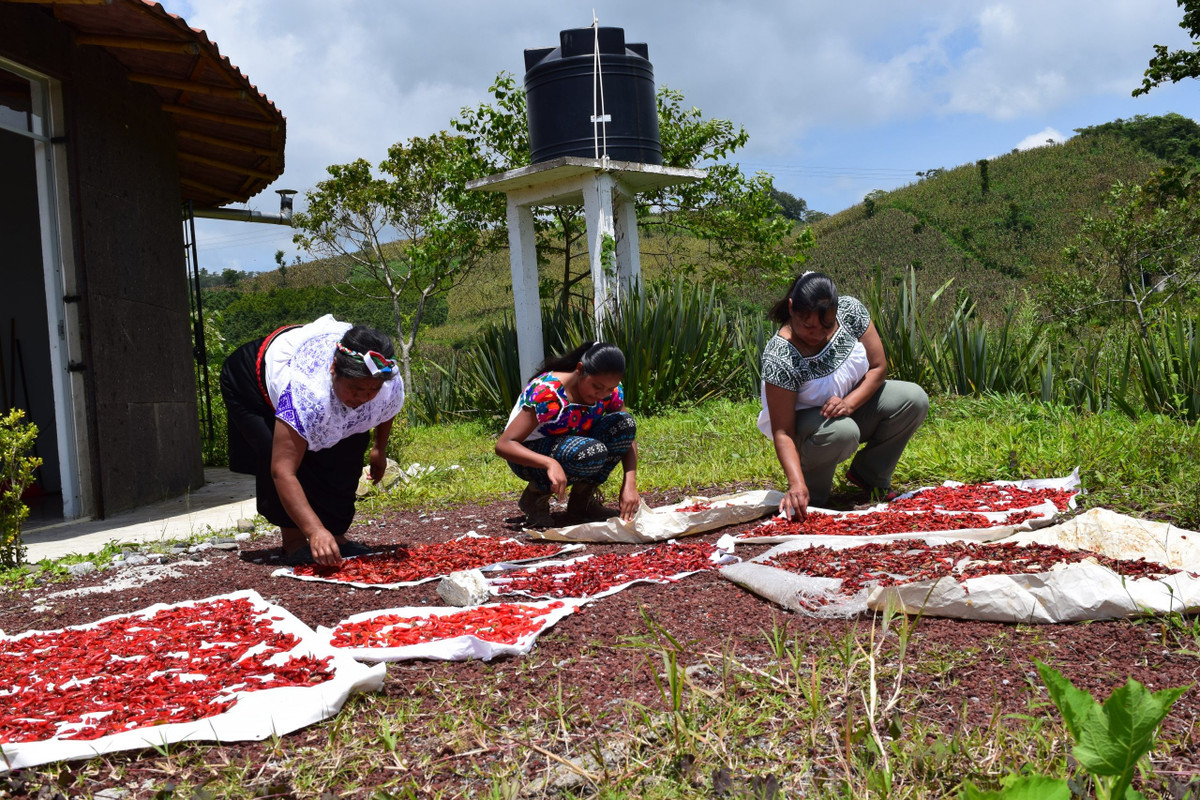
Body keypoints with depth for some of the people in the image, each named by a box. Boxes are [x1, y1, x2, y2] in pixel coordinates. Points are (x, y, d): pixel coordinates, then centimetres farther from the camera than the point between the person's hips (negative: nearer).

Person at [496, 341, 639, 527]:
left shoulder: (611, 391, -13)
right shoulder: (546, 393, -30)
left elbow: (629, 436, -6)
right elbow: (504, 445, -33)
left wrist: (630, 484, -23)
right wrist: (550, 463, -50)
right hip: (531, 454, -6)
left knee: (624, 424, -21)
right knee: (590, 452, -36)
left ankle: (582, 502, -6)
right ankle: (536, 495, -8)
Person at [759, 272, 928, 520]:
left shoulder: (850, 310, -19)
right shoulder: (779, 358, -32)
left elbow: (879, 367, -10)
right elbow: (782, 432, -32)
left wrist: (849, 402, -27)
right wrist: (796, 484, -43)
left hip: (856, 400, 6)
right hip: (806, 423, -5)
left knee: (915, 399, -16)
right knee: (842, 432, -38)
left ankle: (868, 474, 3)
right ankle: (812, 491, -6)